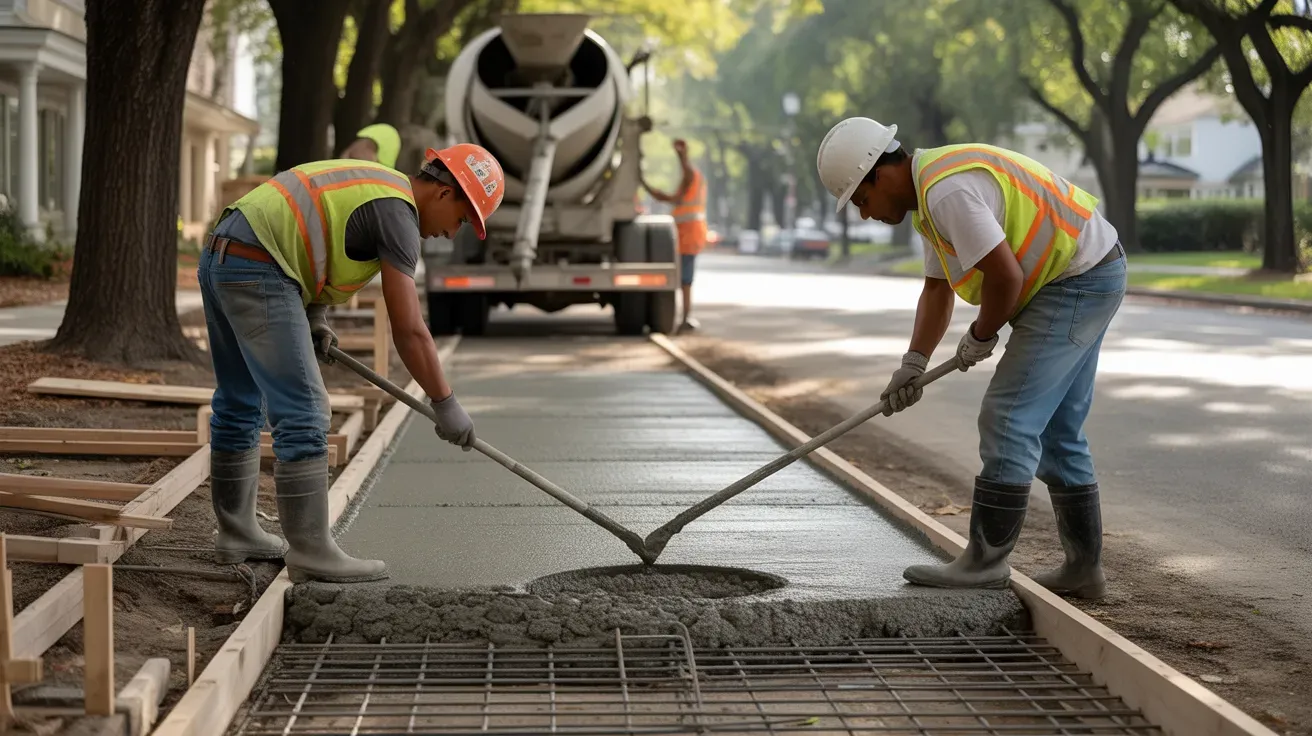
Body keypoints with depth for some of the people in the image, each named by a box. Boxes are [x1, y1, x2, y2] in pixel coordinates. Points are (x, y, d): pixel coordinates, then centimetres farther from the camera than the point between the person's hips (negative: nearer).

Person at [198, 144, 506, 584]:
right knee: (302, 413, -9)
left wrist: (316, 320, 12)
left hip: (220, 259, 11)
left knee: (240, 406, 17)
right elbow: (408, 330, -12)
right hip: (256, 272, -11)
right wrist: (445, 405, -6)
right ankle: (311, 551, -7)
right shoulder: (398, 214, -9)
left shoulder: (374, 185, 21)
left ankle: (236, 533, 26)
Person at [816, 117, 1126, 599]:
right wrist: (914, 363, 5)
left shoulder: (947, 191, -23)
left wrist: (980, 336, -9)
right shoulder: (929, 195, 12)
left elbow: (1006, 275, -26)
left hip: (1077, 282, -11)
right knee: (1055, 431, 14)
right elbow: (937, 288, 15)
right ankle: (1083, 568, 19)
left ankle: (986, 561, -4)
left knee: (1009, 420, -9)